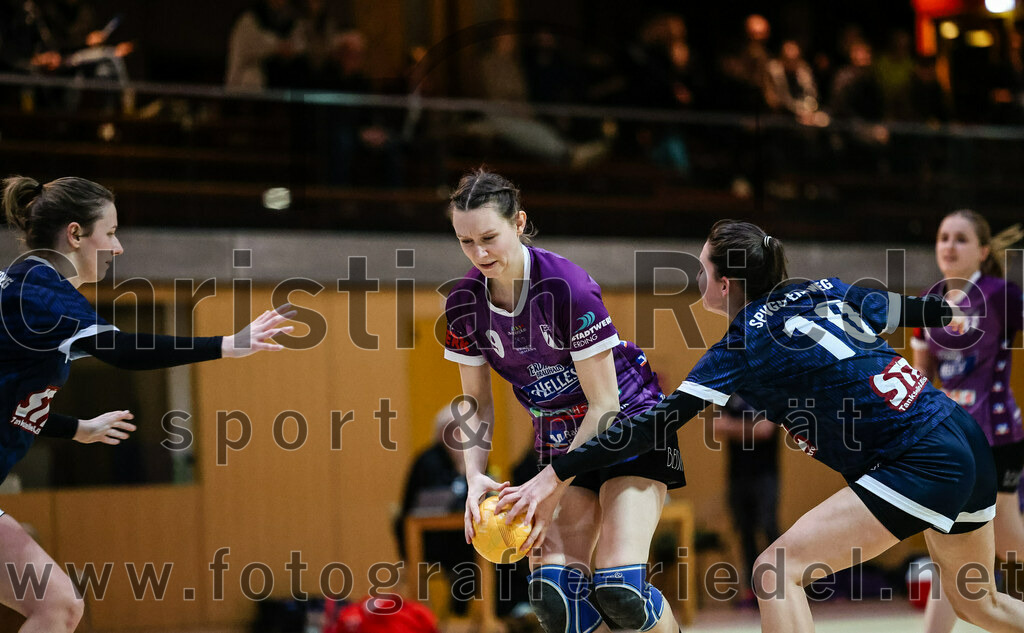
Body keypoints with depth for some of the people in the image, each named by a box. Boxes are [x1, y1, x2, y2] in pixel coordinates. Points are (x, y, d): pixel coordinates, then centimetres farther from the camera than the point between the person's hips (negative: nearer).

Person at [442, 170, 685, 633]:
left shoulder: (567, 286, -25)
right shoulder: (464, 304, -9)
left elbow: (604, 404, -21)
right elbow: (477, 404, 3)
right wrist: (475, 476, -15)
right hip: (558, 437, 5)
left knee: (619, 589, -21)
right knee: (554, 593, -14)